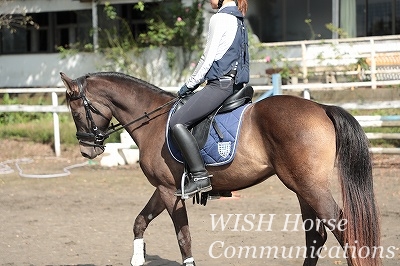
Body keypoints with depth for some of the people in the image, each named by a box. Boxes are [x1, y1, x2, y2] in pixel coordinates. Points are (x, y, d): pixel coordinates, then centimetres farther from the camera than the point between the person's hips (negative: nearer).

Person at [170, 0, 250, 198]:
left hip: (220, 84, -11)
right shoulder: (237, 19, 19)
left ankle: (199, 176, -19)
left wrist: (190, 85, 0)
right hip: (235, 83, 11)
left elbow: (207, 59, -10)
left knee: (177, 122, -15)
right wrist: (194, 84, 24)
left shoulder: (220, 18, -10)